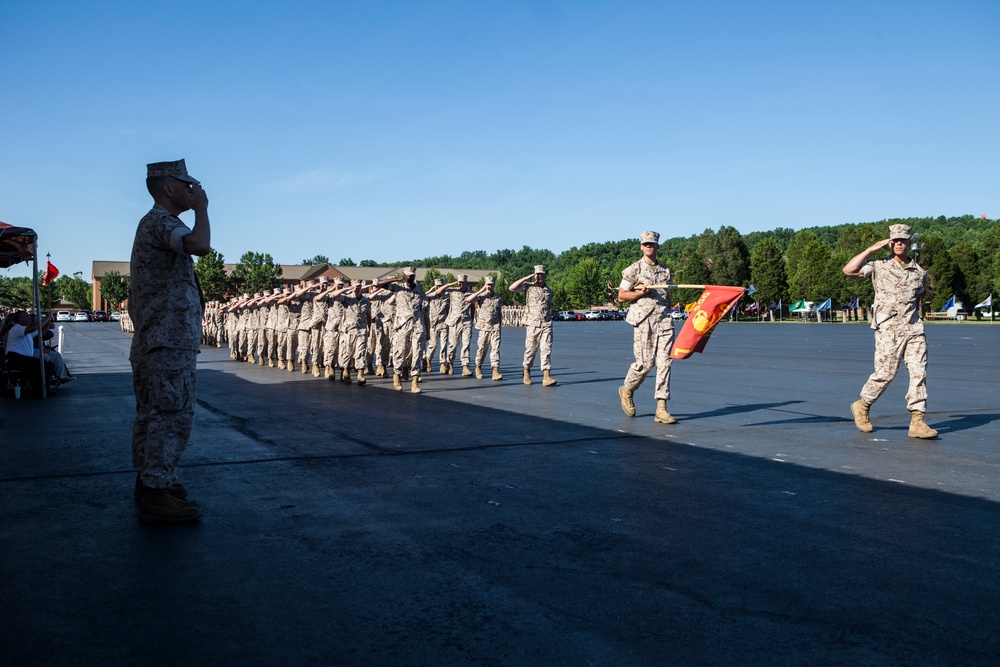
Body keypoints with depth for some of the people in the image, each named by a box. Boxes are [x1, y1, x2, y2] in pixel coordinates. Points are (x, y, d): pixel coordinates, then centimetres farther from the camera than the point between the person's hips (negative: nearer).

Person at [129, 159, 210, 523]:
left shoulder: (152, 223, 22)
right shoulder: (161, 221, -11)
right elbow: (200, 245, -32)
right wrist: (201, 208, -15)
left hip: (152, 342, 11)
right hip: (170, 341, -11)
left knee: (151, 415, 15)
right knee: (172, 415, -10)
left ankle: (149, 480, 23)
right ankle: (156, 494, -9)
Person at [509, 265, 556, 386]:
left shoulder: (549, 290, 14)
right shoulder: (528, 286, 4)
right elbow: (512, 288, -9)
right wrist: (526, 278, -8)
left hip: (546, 325, 2)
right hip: (532, 324, -2)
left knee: (546, 350, -8)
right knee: (530, 350, 4)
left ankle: (546, 376, -13)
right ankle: (527, 372, 24)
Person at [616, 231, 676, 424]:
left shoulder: (665, 270, 18)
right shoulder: (634, 269, 4)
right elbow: (621, 296, 3)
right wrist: (641, 293, -11)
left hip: (664, 320, 4)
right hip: (643, 319, -4)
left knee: (664, 362, -4)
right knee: (645, 362, -6)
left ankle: (661, 408, -4)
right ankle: (627, 390, 23)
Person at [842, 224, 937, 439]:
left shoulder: (920, 272, 12)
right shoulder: (879, 266, 2)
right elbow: (848, 270, -10)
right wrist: (871, 249, -8)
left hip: (914, 329, 4)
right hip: (888, 329, -4)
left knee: (919, 372, -5)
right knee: (886, 373, -3)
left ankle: (917, 422, -3)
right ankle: (862, 406, 21)